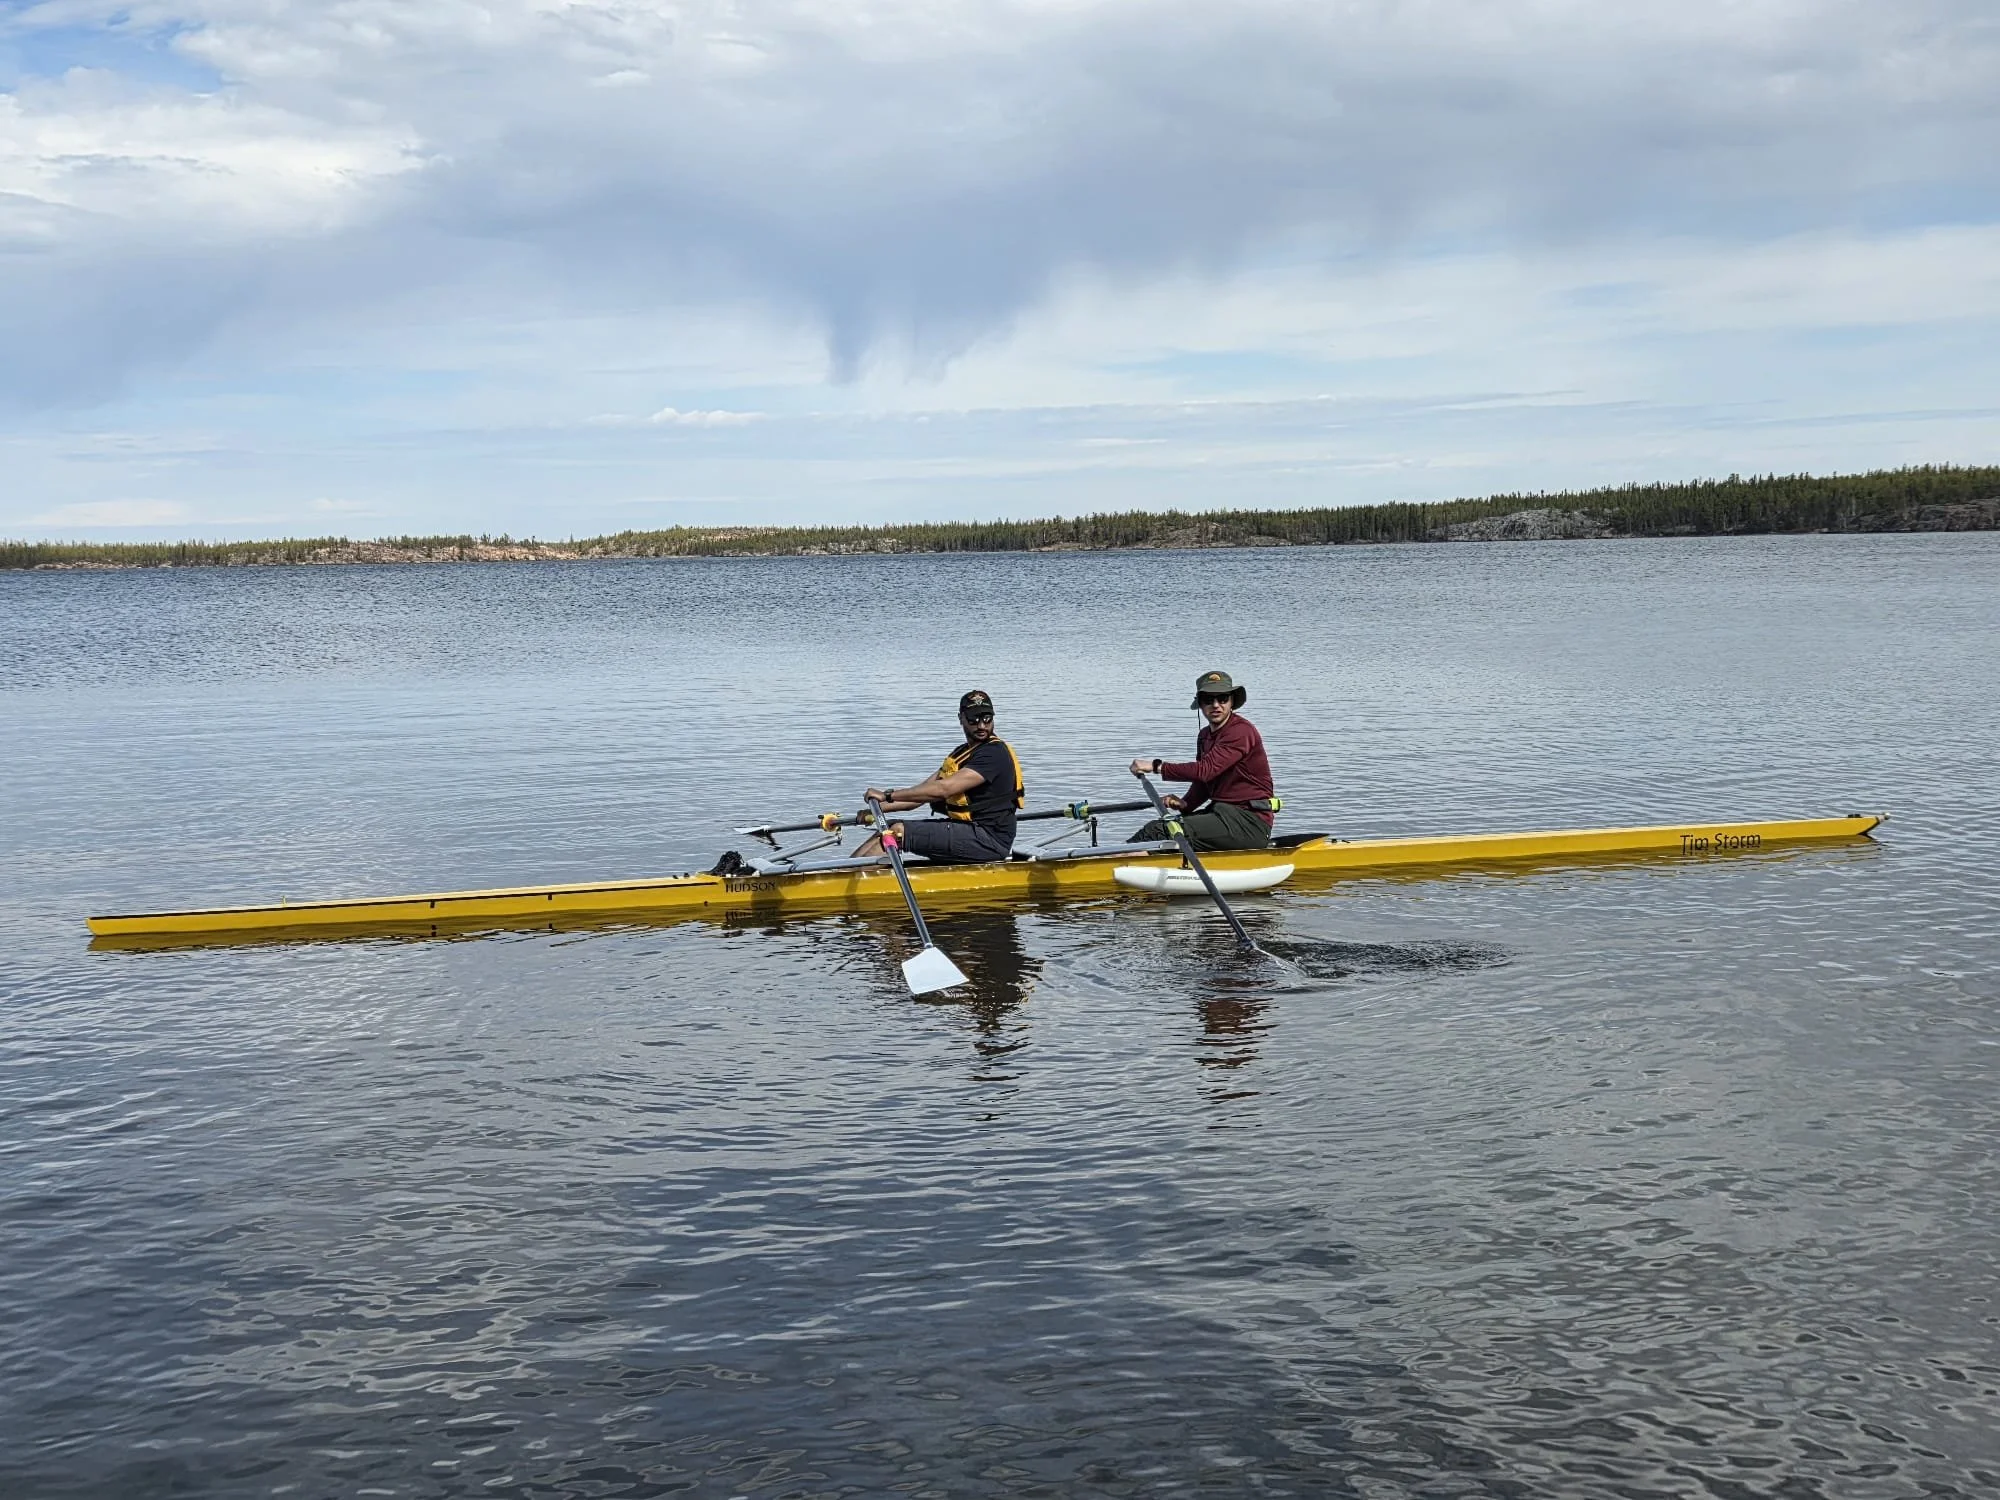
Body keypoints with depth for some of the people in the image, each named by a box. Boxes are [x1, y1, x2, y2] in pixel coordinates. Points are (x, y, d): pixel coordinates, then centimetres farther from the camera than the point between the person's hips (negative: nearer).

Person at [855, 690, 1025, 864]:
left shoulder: (995, 753, -14)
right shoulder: (962, 753, 19)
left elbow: (943, 789, -23)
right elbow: (925, 789, 13)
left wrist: (888, 795, -21)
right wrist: (880, 807, 0)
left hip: (990, 839, -9)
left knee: (899, 832, -18)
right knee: (890, 828, 4)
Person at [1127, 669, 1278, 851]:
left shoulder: (1241, 731, -15)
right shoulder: (1205, 735, 16)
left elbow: (1205, 771, -25)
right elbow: (1203, 783, 18)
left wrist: (1156, 766, -20)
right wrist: (1184, 804, -4)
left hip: (1250, 821, -9)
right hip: (1223, 813, 9)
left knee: (1161, 831, -20)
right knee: (1158, 825, -1)